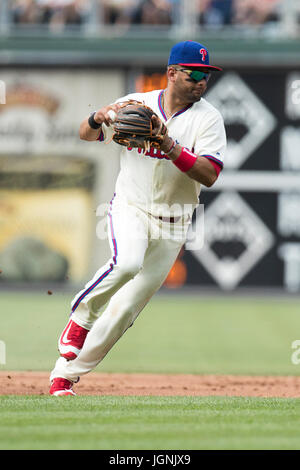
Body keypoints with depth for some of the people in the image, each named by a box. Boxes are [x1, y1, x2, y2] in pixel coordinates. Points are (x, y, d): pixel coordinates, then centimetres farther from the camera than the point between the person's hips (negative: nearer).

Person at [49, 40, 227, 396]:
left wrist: (172, 149, -29)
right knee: (127, 263, -35)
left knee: (124, 311, 0)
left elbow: (209, 175, -15)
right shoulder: (135, 105, -1)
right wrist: (98, 118, -18)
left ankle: (65, 374, 10)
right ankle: (82, 316, -10)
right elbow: (86, 134, 5)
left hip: (172, 226, 1)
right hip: (130, 209, -1)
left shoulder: (209, 119, -5)